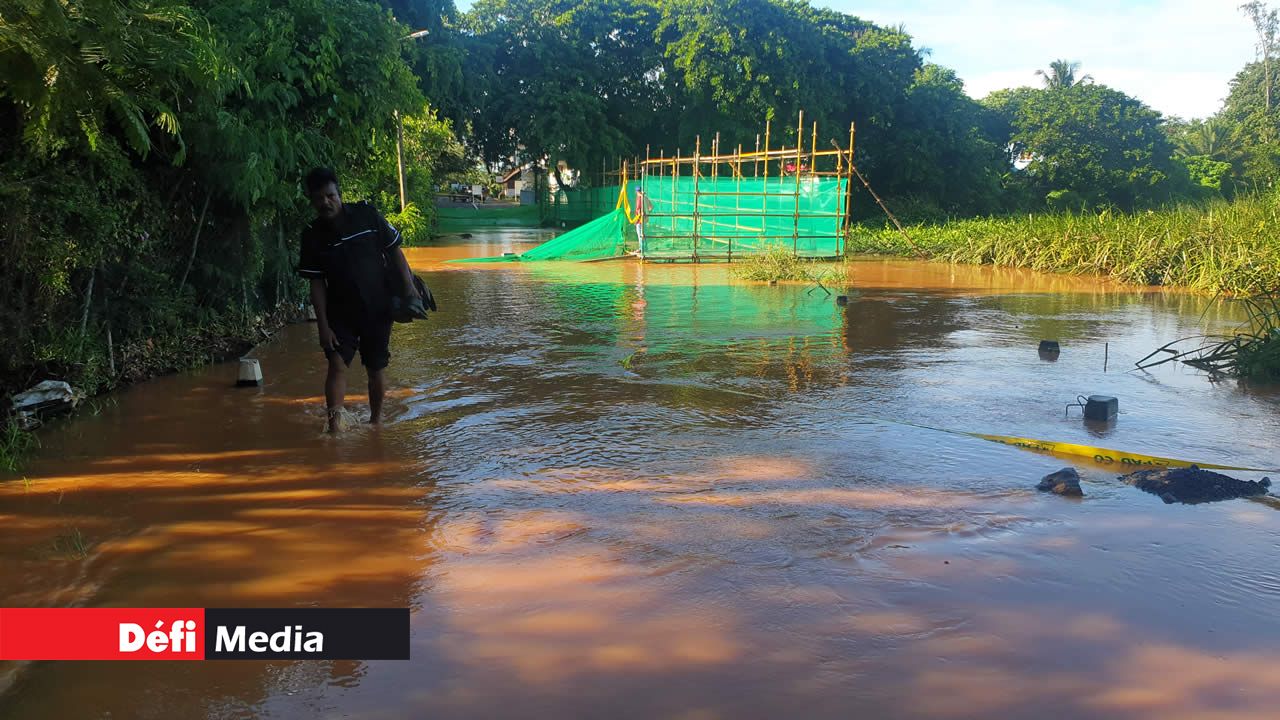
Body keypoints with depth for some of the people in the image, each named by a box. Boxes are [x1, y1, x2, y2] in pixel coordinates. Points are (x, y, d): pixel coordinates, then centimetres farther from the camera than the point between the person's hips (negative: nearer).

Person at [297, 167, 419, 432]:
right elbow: (317, 283, -4)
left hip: (378, 308, 0)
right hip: (340, 311, 0)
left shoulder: (366, 215, -8)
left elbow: (394, 251, 0)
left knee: (376, 367, 9)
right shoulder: (313, 236, -6)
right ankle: (335, 422, -19)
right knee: (337, 363, -15)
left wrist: (409, 287, -8)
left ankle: (376, 419, 26)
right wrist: (323, 325, -9)